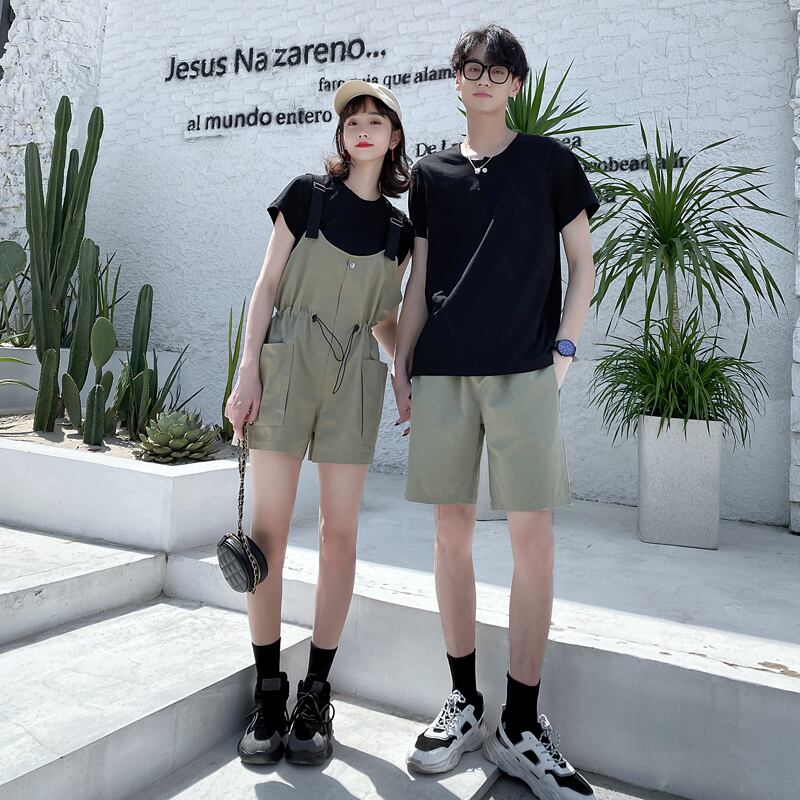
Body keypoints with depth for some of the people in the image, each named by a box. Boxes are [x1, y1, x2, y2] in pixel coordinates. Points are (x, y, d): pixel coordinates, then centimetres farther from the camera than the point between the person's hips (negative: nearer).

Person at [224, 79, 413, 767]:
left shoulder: (398, 228, 15)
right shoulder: (308, 194, 9)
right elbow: (269, 283, 3)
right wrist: (247, 370, -5)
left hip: (355, 375, 2)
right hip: (288, 362, -2)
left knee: (340, 532, -1)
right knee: (271, 525, -3)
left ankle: (316, 695, 13)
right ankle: (268, 691, 11)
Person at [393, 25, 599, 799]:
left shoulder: (549, 160, 11)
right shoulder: (430, 173, 17)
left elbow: (582, 263, 10)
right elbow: (419, 279, 16)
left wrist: (564, 347, -3)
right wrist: (400, 360, 7)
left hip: (523, 371, -2)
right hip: (442, 371, 3)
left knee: (532, 535, -5)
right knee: (451, 529, 4)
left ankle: (521, 724, 9)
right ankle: (463, 704, 19)